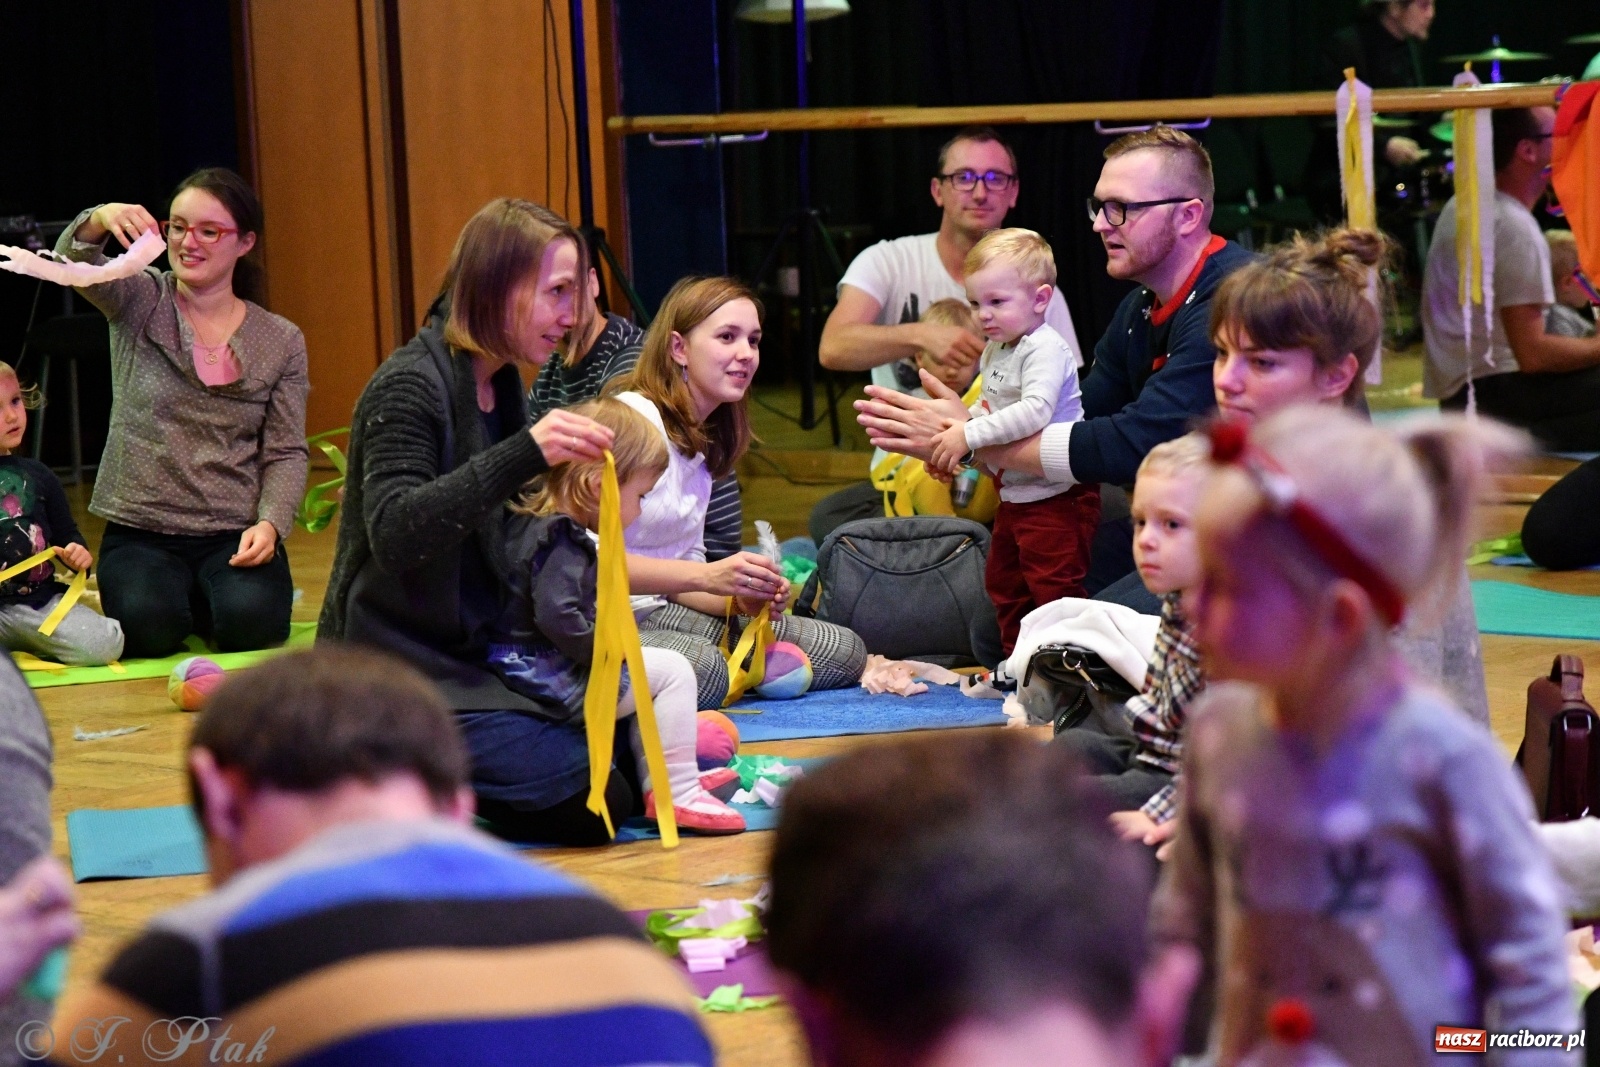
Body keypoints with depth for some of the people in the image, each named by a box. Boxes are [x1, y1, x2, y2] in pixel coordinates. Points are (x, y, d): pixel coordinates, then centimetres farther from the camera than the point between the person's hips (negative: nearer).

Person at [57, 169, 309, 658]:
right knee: (148, 625, -30)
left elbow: (286, 453, 3)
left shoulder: (281, 341, 6)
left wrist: (270, 524, -16)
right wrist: (99, 222, -42)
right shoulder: (141, 302, 3)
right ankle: (182, 599, 9)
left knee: (249, 621, -28)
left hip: (235, 535, 1)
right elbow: (74, 263, -18)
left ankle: (207, 599, 10)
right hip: (140, 534, -1)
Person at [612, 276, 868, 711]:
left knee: (843, 651, 0)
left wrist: (740, 598, -7)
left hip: (662, 610, 9)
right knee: (703, 668, -40)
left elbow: (685, 563, 14)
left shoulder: (703, 438, 16)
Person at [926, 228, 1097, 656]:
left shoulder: (1045, 349, -20)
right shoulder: (995, 352, 10)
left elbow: (1035, 411, -34)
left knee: (1054, 587, -8)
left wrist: (969, 436, -34)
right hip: (1015, 494, 11)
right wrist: (954, 435, 4)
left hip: (1055, 496, -11)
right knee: (1004, 583, 20)